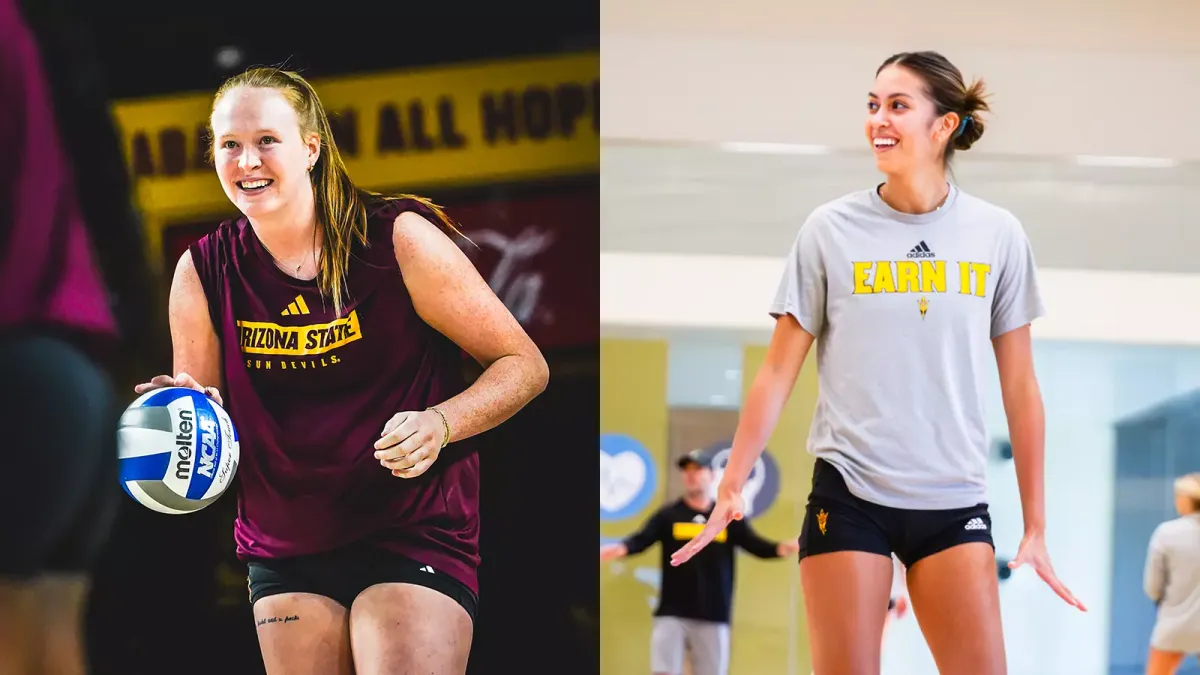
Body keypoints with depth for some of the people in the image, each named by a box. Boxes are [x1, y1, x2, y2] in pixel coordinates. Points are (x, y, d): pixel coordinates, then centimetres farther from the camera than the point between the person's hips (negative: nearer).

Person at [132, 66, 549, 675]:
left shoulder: (399, 241, -11)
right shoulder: (202, 272, -1)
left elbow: (524, 366, -5)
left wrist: (439, 424, -22)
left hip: (412, 534, -4)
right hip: (282, 550, 4)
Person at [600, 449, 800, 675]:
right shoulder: (668, 516, 4)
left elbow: (757, 546, -1)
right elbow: (639, 541, -8)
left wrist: (784, 548, -23)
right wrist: (615, 550, -30)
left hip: (713, 617, 1)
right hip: (672, 614, -1)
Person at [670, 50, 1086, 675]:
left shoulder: (998, 236, 3)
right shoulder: (830, 230, 0)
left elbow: (1020, 387, 7)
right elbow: (777, 374, 3)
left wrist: (1036, 528, 7)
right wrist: (730, 487, -3)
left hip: (954, 503, 1)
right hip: (848, 497, -1)